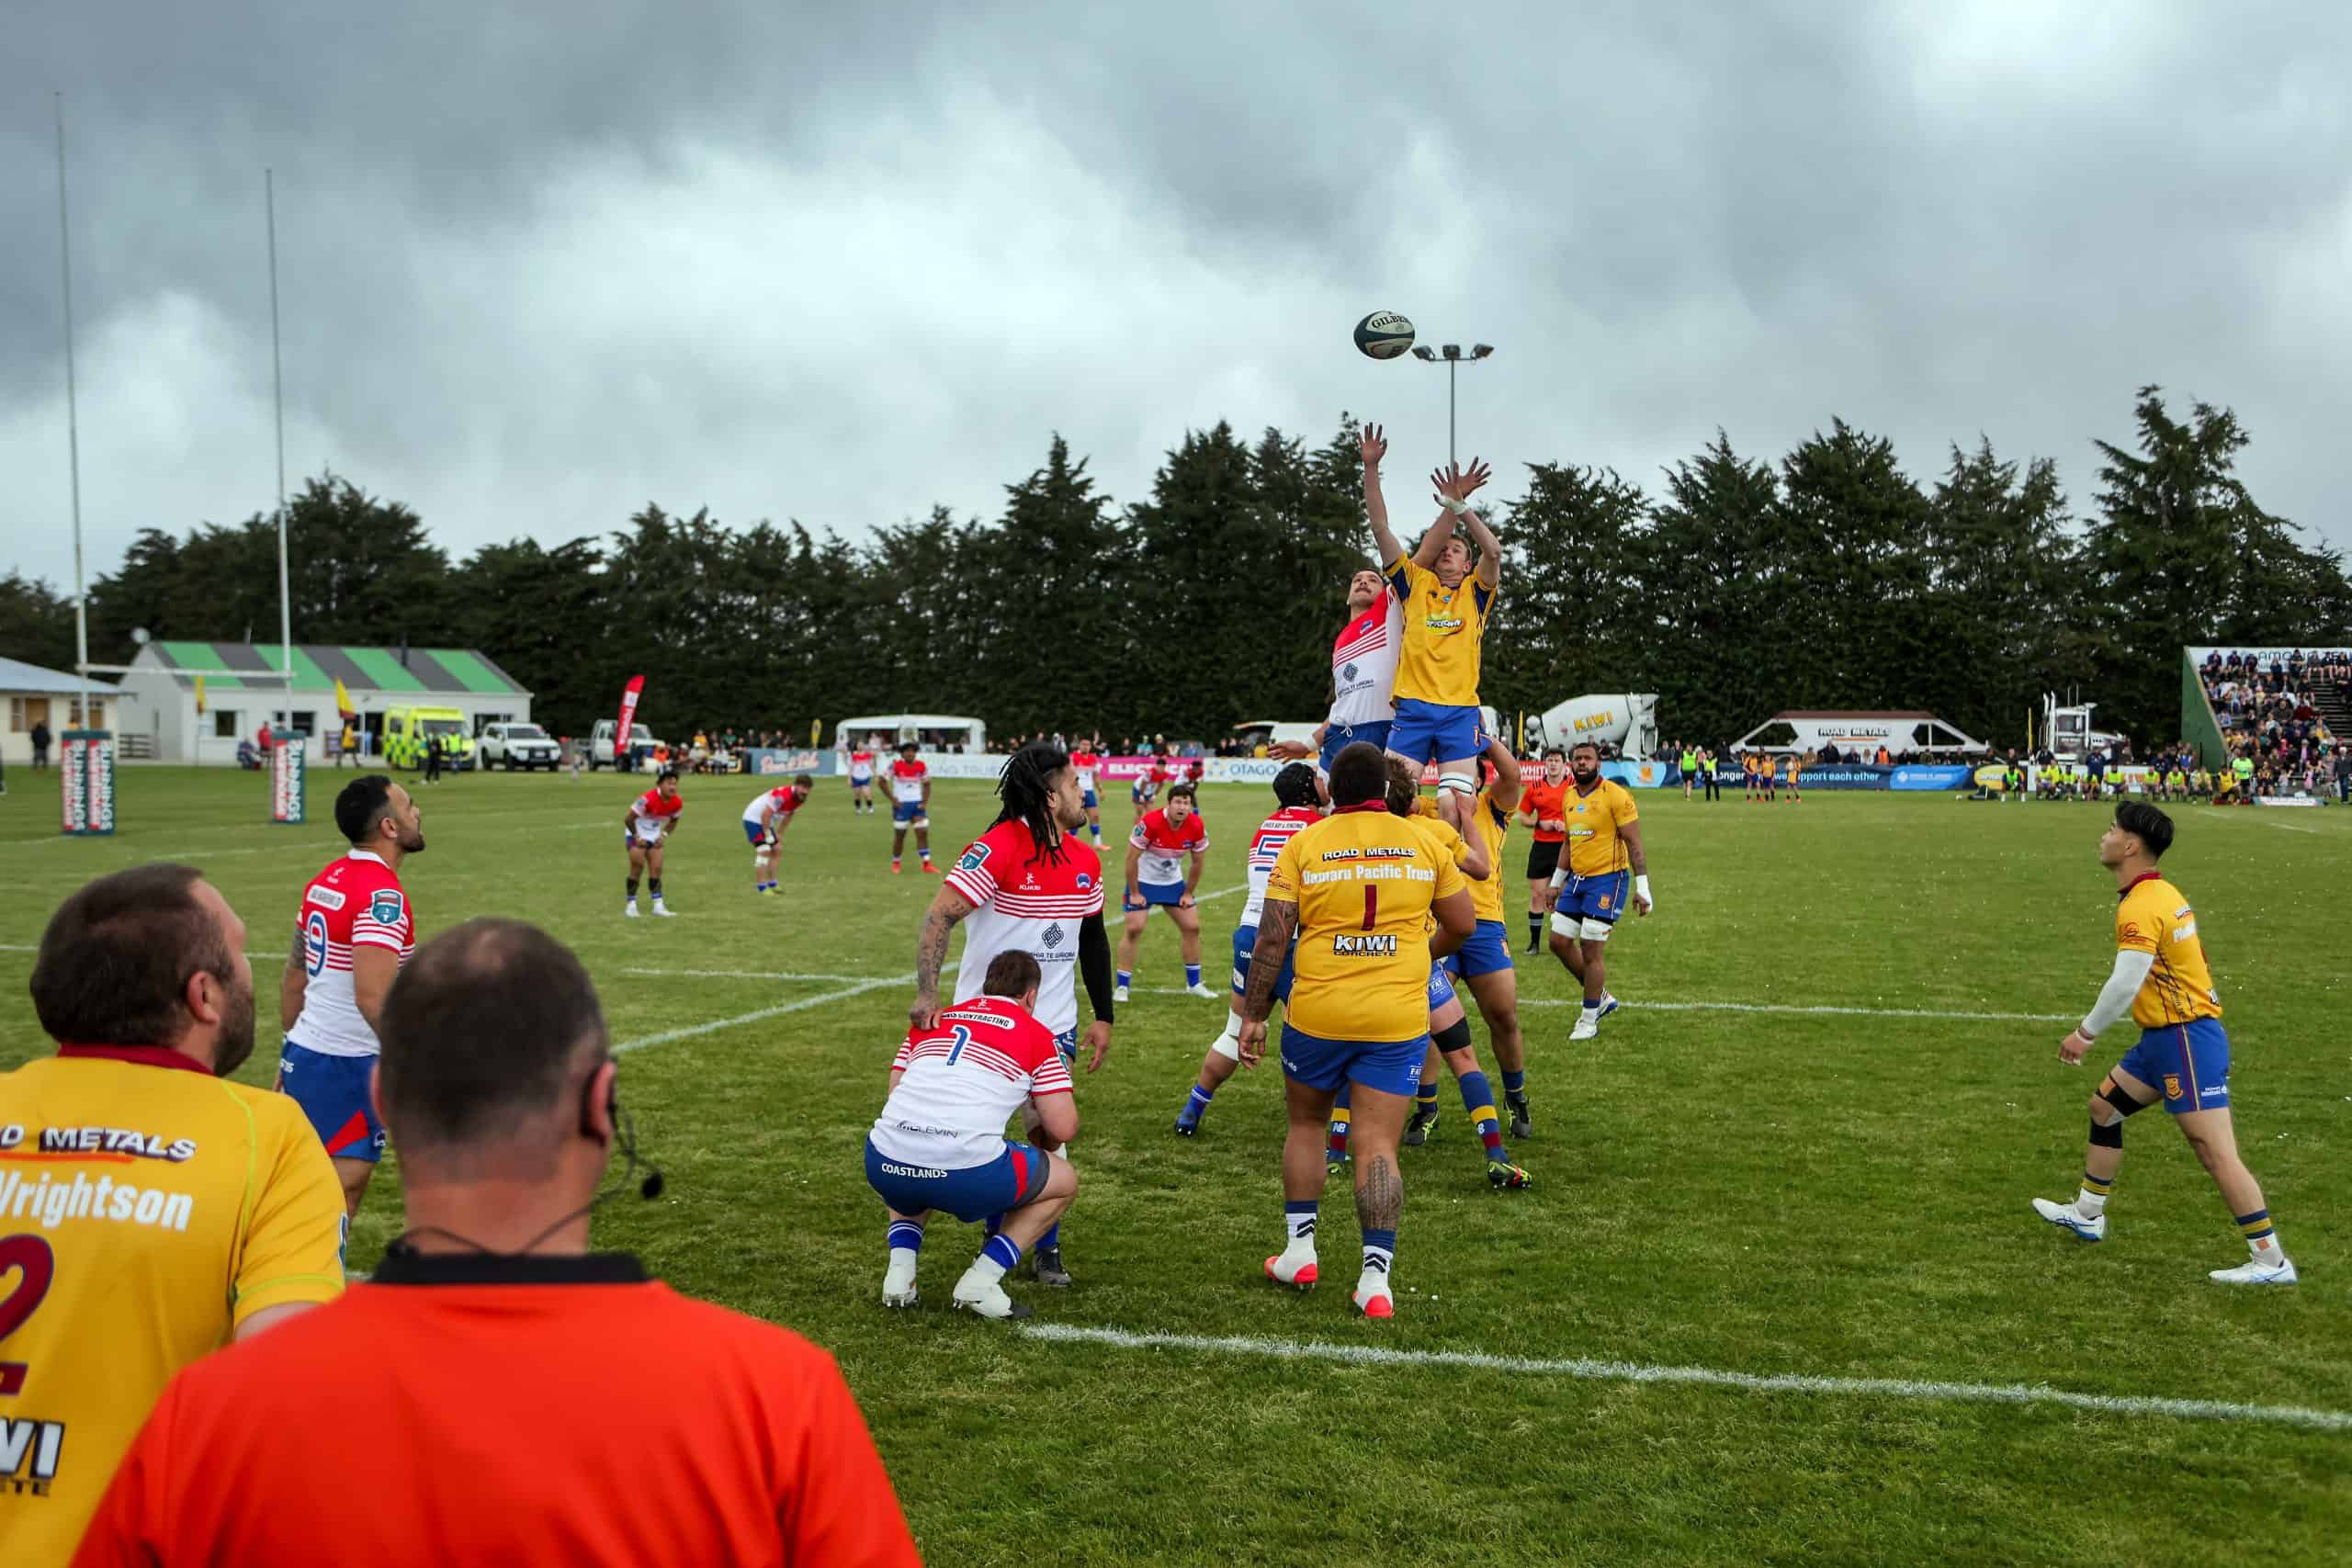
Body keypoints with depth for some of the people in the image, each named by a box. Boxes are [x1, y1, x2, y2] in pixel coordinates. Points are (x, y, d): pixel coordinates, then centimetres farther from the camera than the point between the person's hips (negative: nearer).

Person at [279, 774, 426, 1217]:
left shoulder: (325, 879, 9)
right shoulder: (383, 896, -20)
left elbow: (294, 977, 17)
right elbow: (374, 998, -29)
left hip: (303, 1053, 9)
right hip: (347, 1067, -9)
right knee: (340, 1199, -1)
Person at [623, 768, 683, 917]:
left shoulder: (677, 802, -12)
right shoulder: (647, 799, -30)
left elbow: (673, 821, 8)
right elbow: (628, 818, -22)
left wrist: (664, 835, -6)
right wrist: (636, 837, -15)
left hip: (654, 836, 5)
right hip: (637, 834, -5)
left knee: (656, 869, 1)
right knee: (637, 868, -9)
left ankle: (658, 905, 4)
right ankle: (631, 905, 0)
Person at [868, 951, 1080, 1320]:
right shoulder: (1037, 1036, 10)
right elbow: (1064, 1129, 8)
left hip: (884, 1166, 5)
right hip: (966, 1175, -5)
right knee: (1065, 1180, 22)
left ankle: (899, 1273, 18)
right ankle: (980, 1281, 10)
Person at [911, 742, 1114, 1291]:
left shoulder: (1086, 860, 4)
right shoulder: (998, 848, -17)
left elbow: (1093, 940, 15)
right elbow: (939, 917, -21)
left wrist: (1103, 1017, 15)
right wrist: (927, 993, -30)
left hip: (1053, 1024, 5)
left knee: (1049, 1135, 5)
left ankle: (1046, 1250, 17)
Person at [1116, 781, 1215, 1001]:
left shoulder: (1197, 826, -15)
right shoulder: (1149, 822, -28)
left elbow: (1198, 861, 0)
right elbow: (1131, 858, -20)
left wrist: (1188, 893, 2)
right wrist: (1134, 893, -16)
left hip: (1173, 882, 5)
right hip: (1143, 882, -5)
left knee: (1192, 926, 3)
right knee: (1133, 929, -11)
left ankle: (1193, 984, 18)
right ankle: (1122, 987, 0)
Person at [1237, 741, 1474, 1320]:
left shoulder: (1303, 844, -2)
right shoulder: (1422, 843, 4)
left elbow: (1272, 937, -6)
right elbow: (1462, 924, 13)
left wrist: (1252, 1016, 0)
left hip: (1317, 1015, 0)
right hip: (1398, 1019, 0)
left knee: (1305, 1124, 21)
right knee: (1378, 1146, 2)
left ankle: (1299, 1250, 24)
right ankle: (1376, 1278, -3)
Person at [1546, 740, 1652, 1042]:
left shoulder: (1616, 796, -12)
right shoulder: (1569, 798, 10)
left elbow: (1634, 844, -12)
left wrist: (1642, 887, -15)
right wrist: (1557, 881, 24)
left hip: (1607, 880, -8)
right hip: (1576, 879, 8)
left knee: (1591, 951, -6)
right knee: (1559, 941, 7)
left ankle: (1589, 1020, 8)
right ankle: (1602, 997, 24)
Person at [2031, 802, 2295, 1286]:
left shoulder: (2141, 906, -20)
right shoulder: (2163, 893, 11)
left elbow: (2125, 983, -26)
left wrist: (2085, 1034, -13)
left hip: (2185, 1038, -11)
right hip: (2165, 1035, 11)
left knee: (2214, 1150, -9)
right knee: (2103, 1106, 19)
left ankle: (2271, 1261, -4)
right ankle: (2087, 1214, 31)